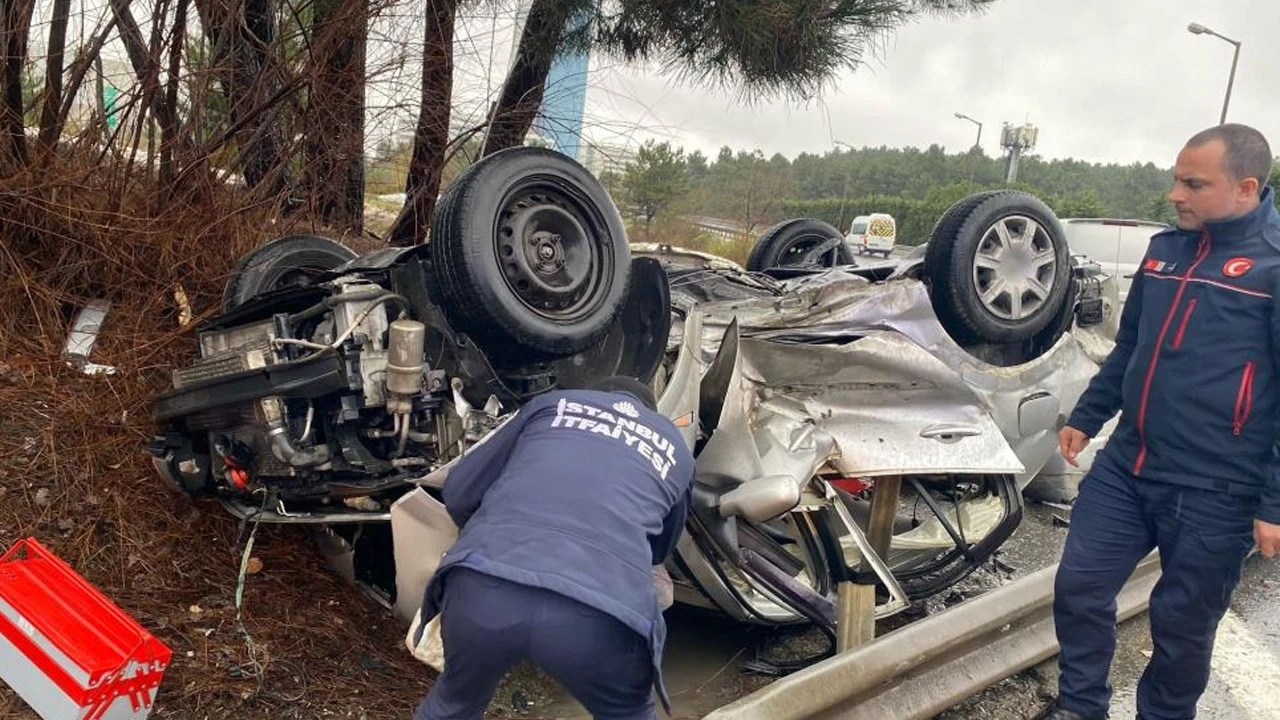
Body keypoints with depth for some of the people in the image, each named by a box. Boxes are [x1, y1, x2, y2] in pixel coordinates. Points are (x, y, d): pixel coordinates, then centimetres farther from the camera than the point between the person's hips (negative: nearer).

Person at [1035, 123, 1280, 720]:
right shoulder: (1166, 248, 8)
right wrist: (1086, 418, 21)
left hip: (1213, 492, -6)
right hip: (1124, 467, 6)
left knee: (1182, 626, 10)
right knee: (1078, 588, 10)